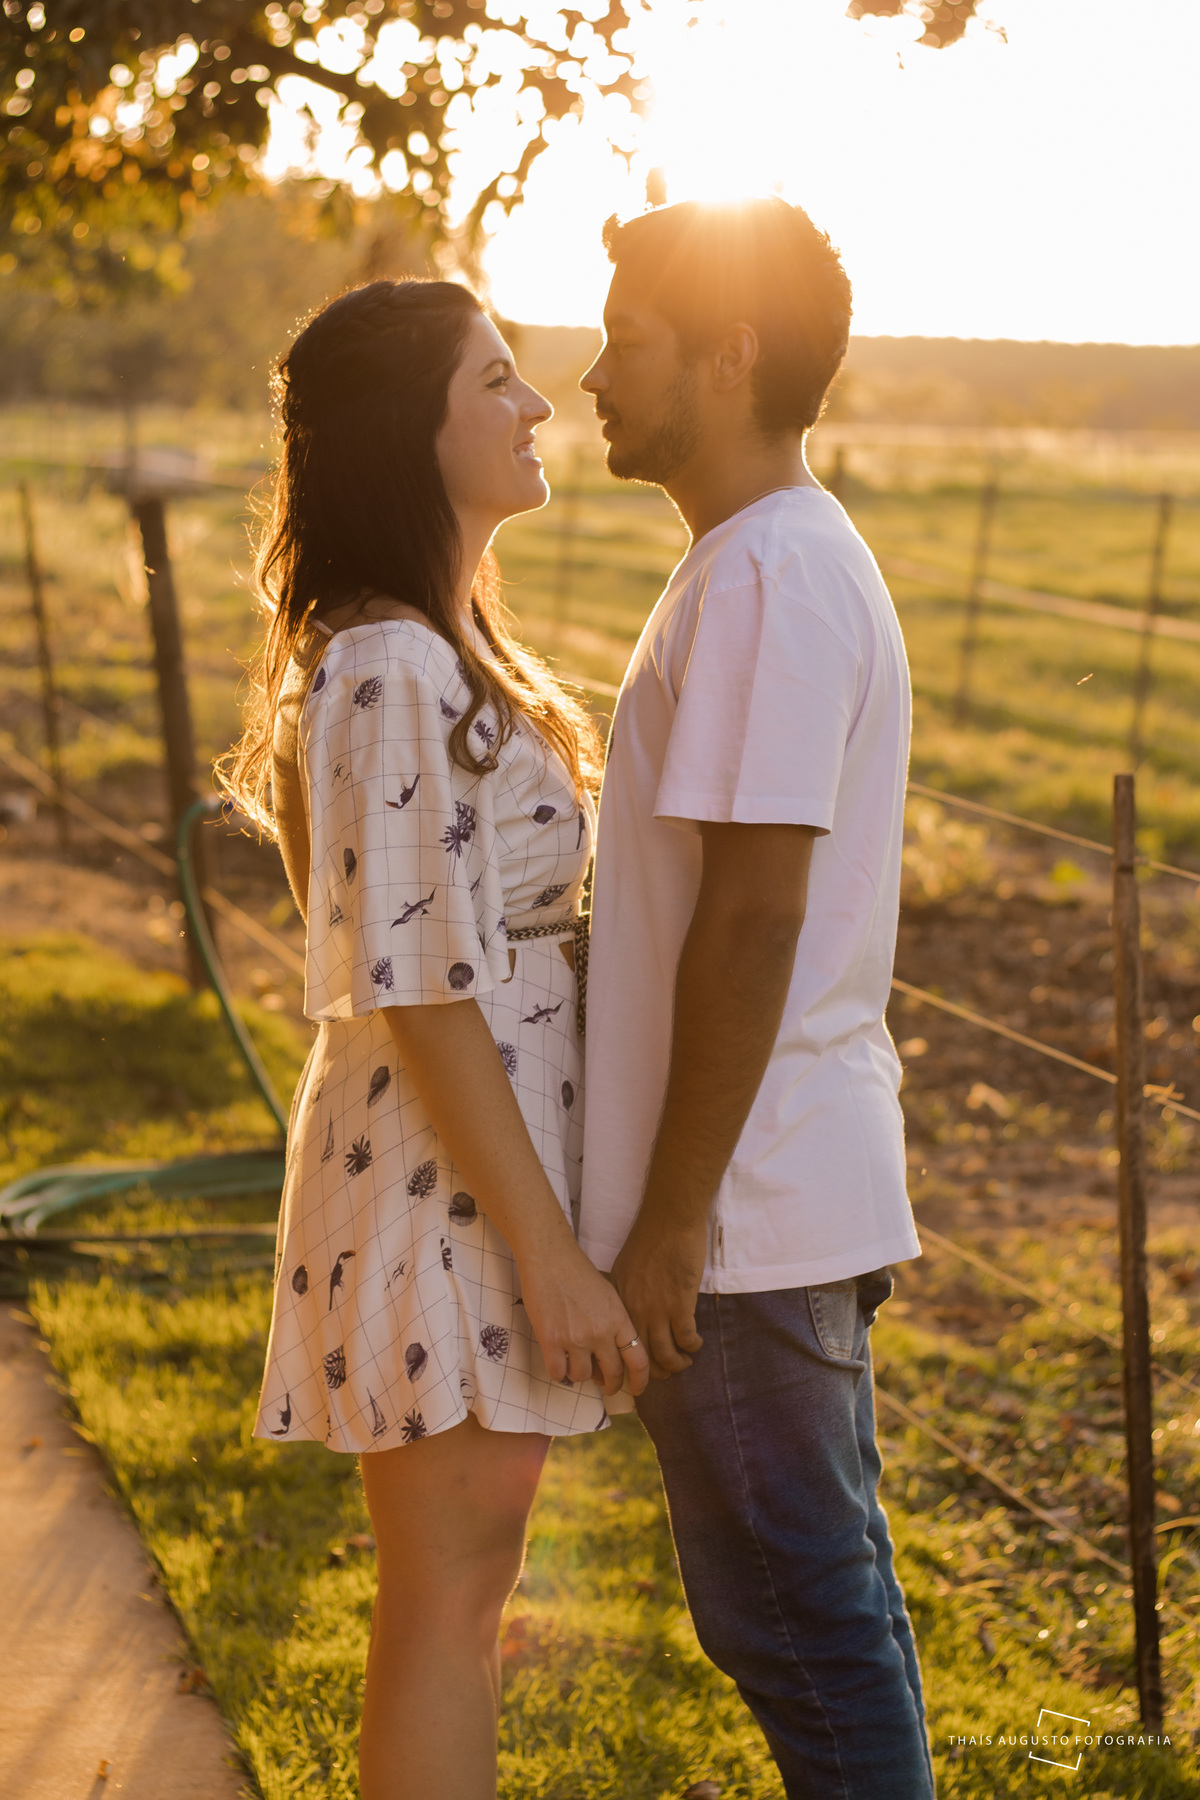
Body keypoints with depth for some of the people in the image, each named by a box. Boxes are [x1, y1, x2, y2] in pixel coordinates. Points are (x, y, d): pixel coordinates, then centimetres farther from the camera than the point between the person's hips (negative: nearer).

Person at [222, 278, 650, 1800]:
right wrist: (552, 1256, -20)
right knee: (444, 1614, 3)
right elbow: (420, 996, -22)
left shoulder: (450, 647, 12)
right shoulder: (391, 672, -20)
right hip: (444, 1182, -10)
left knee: (466, 1596, 19)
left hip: (499, 1155, 10)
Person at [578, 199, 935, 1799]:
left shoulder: (769, 580, -18)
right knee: (822, 1595, 18)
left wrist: (672, 1218, -19)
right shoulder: (789, 562, 14)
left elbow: (753, 915, -22)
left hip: (748, 1206, -10)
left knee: (791, 1609, 2)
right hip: (795, 1189, 10)